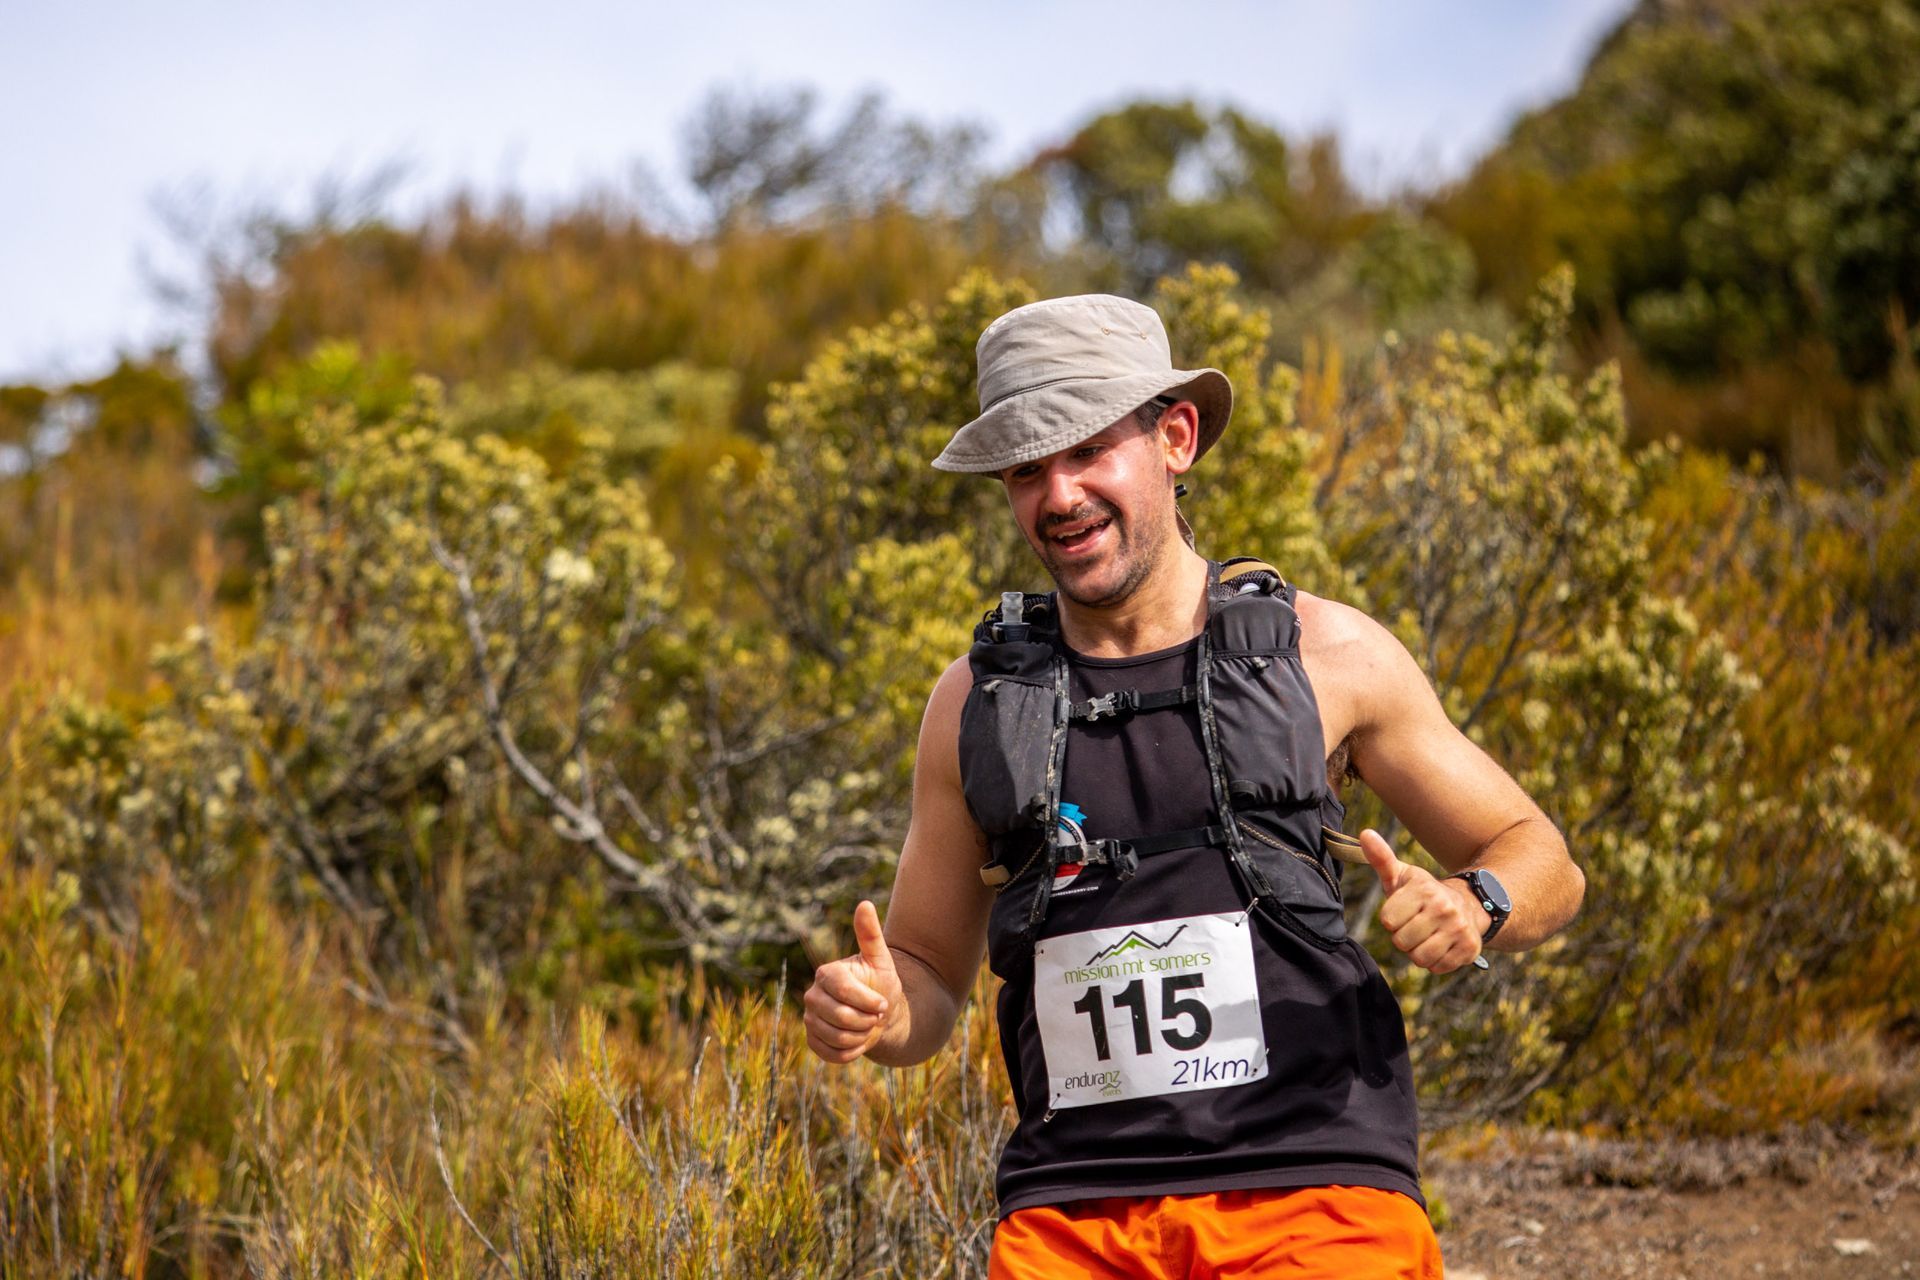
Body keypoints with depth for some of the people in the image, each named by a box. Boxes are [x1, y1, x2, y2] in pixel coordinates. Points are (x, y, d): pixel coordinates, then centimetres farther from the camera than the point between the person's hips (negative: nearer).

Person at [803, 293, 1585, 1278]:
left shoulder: (1325, 653, 6)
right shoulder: (978, 699, 11)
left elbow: (1543, 865, 13)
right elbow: (930, 976, 19)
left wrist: (1470, 904, -9)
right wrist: (870, 1013, -3)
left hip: (1308, 1187, -1)